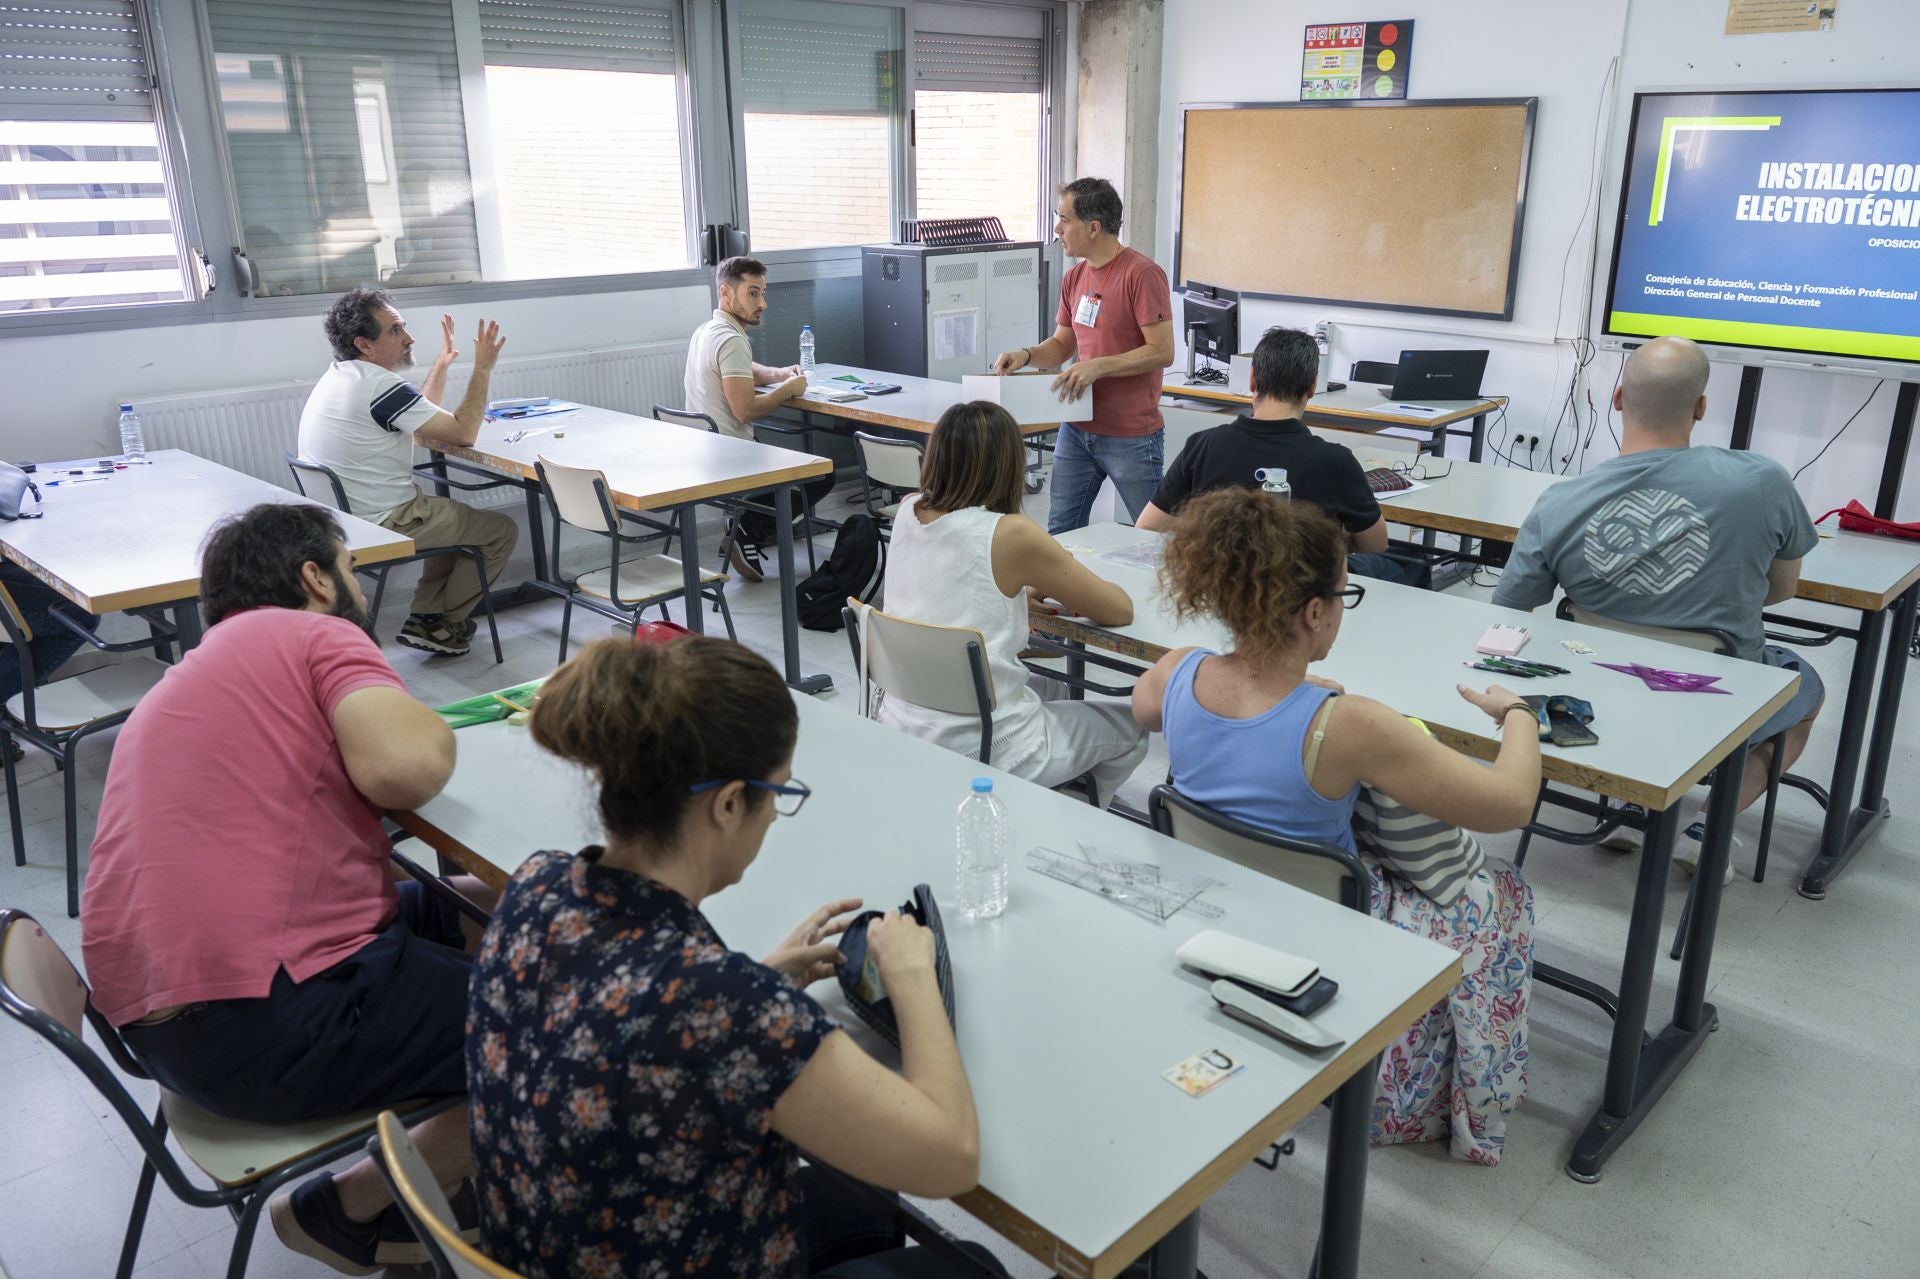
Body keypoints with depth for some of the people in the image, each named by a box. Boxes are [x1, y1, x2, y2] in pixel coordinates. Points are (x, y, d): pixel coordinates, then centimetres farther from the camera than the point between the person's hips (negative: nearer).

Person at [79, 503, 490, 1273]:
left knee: (464, 910, 22)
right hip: (266, 1018, -10)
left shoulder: (189, 679, 23)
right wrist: (431, 727, 1)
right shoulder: (318, 636, -4)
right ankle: (352, 1211, 6)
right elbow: (406, 766, -23)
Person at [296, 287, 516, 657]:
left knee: (457, 516, 30)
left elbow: (421, 425, 18)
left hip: (344, 517, 10)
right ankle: (438, 623, 14)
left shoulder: (337, 378, 9)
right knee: (502, 530, 4)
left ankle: (425, 615, 23)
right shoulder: (380, 386, -23)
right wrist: (483, 368, -9)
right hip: (385, 525, -10)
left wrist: (442, 363, 19)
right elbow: (464, 433, -18)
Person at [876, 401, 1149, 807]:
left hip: (901, 730, 7)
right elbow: (1120, 610, -7)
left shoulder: (908, 512, -2)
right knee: (1130, 728, 20)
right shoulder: (1011, 534, -20)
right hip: (981, 751, -7)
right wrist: (1064, 586, 11)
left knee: (1038, 690, 36)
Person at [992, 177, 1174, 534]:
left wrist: (1098, 366, -22)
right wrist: (1026, 355, 0)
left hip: (1131, 437, -7)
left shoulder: (1142, 274, -13)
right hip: (1077, 429, 7)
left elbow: (1162, 352, -17)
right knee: (1060, 535, 10)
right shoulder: (1075, 277, 10)